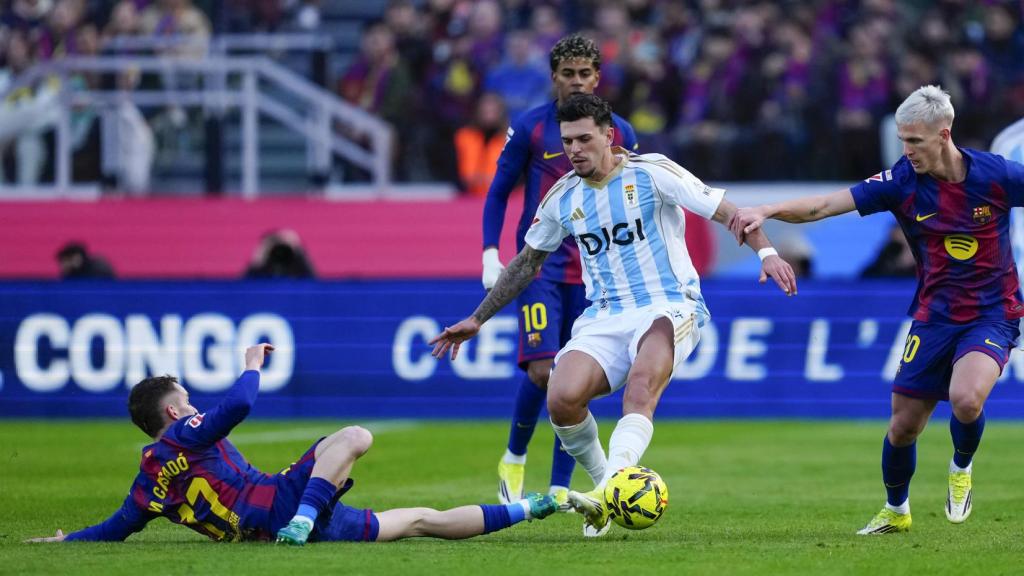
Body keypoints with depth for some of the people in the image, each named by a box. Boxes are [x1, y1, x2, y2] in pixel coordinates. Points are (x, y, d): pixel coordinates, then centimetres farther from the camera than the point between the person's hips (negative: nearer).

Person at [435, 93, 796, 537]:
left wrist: (765, 251, -19)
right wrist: (476, 320, 26)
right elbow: (525, 264, 24)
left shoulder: (651, 173, -3)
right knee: (562, 397, -24)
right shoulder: (562, 197, 10)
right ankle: (602, 478, 1)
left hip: (668, 308, -4)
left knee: (642, 380, -36)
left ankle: (609, 491, -50)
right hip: (603, 318, 4)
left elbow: (725, 211, -3)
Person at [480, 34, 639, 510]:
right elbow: (498, 192, 5)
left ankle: (560, 489, 7)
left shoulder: (619, 134, 5)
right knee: (541, 369, -16)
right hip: (540, 266, -2)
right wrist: (490, 255, -4)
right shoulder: (529, 128, -2)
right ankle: (514, 459, 9)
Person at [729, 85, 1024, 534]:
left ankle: (961, 470, 5)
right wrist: (766, 210, -27)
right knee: (903, 425, 2)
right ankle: (895, 510, 31)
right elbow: (823, 206, -13)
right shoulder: (902, 182, -9)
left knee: (966, 399, -29)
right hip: (934, 317, 3)